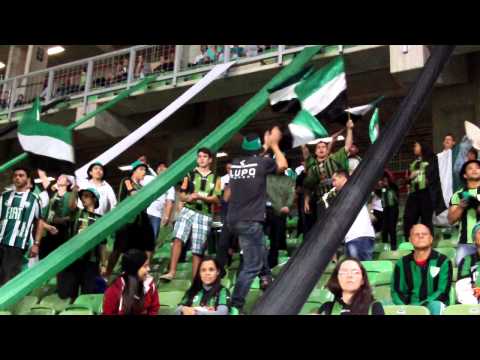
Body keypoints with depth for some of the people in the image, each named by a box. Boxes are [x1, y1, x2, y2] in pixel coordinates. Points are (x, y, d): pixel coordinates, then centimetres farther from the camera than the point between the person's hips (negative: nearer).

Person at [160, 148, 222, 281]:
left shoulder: (215, 178, 10)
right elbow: (181, 195, 8)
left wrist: (201, 197, -16)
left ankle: (194, 280, 8)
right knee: (178, 238, -24)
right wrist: (188, 198, -15)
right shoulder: (189, 174, 10)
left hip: (204, 215, 1)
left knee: (198, 250, 1)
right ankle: (171, 272, -23)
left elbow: (216, 199, -1)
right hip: (188, 210, 0)